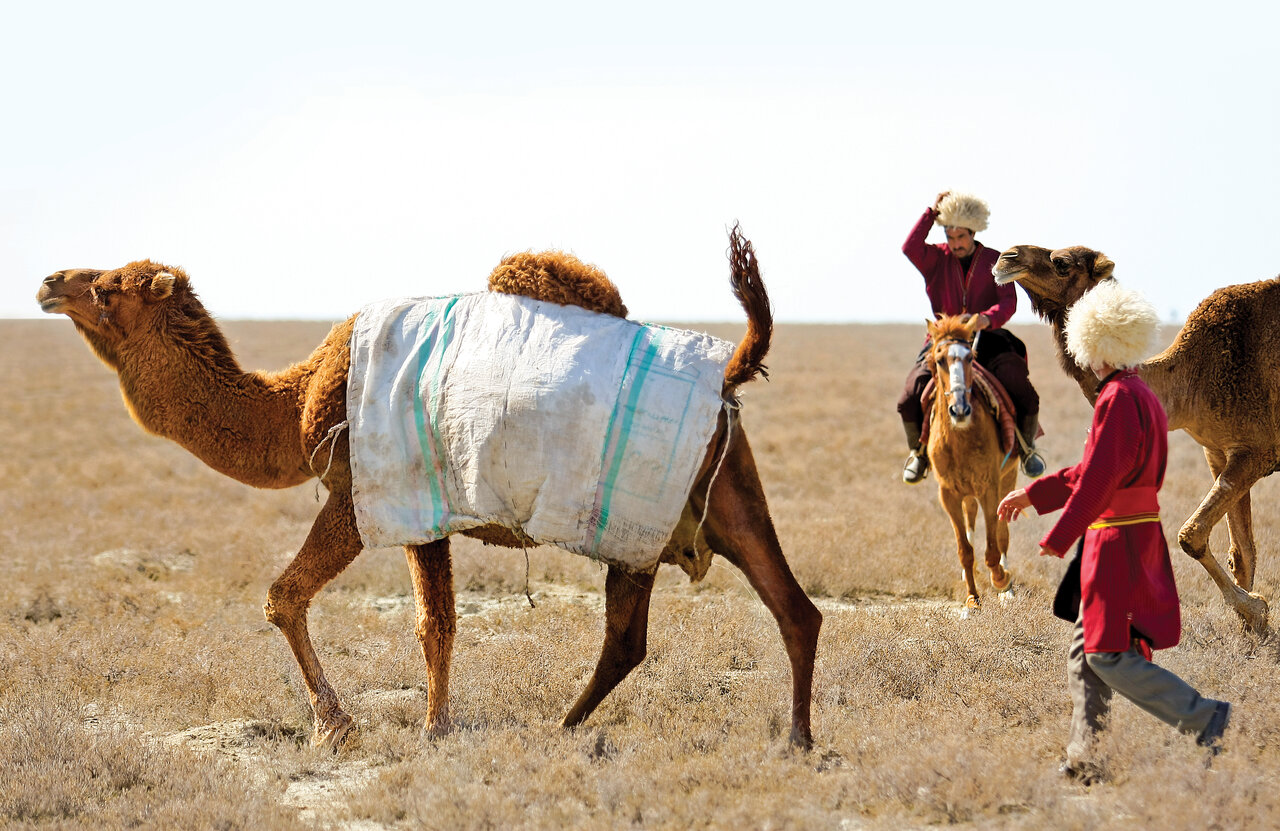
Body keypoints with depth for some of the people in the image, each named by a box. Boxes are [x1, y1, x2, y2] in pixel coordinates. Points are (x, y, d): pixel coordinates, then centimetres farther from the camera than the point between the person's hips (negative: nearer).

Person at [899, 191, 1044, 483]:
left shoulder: (995, 261, 2)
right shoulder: (938, 259, 4)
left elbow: (1009, 302, -9)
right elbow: (910, 248, -17)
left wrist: (988, 318, -31)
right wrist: (932, 212, -13)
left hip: (987, 340, -1)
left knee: (1025, 397, -18)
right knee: (909, 399, -19)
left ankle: (1026, 446, 13)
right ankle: (919, 452, 9)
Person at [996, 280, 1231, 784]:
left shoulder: (1118, 400, -18)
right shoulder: (1142, 396, 13)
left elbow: (1098, 479, -22)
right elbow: (1093, 470, 21)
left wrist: (1059, 539, -18)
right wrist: (1032, 494, 23)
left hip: (1117, 545, -10)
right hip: (1138, 536, 10)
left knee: (1109, 656, -6)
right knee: (1084, 652, 13)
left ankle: (1205, 720, -6)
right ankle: (1084, 761, 14)